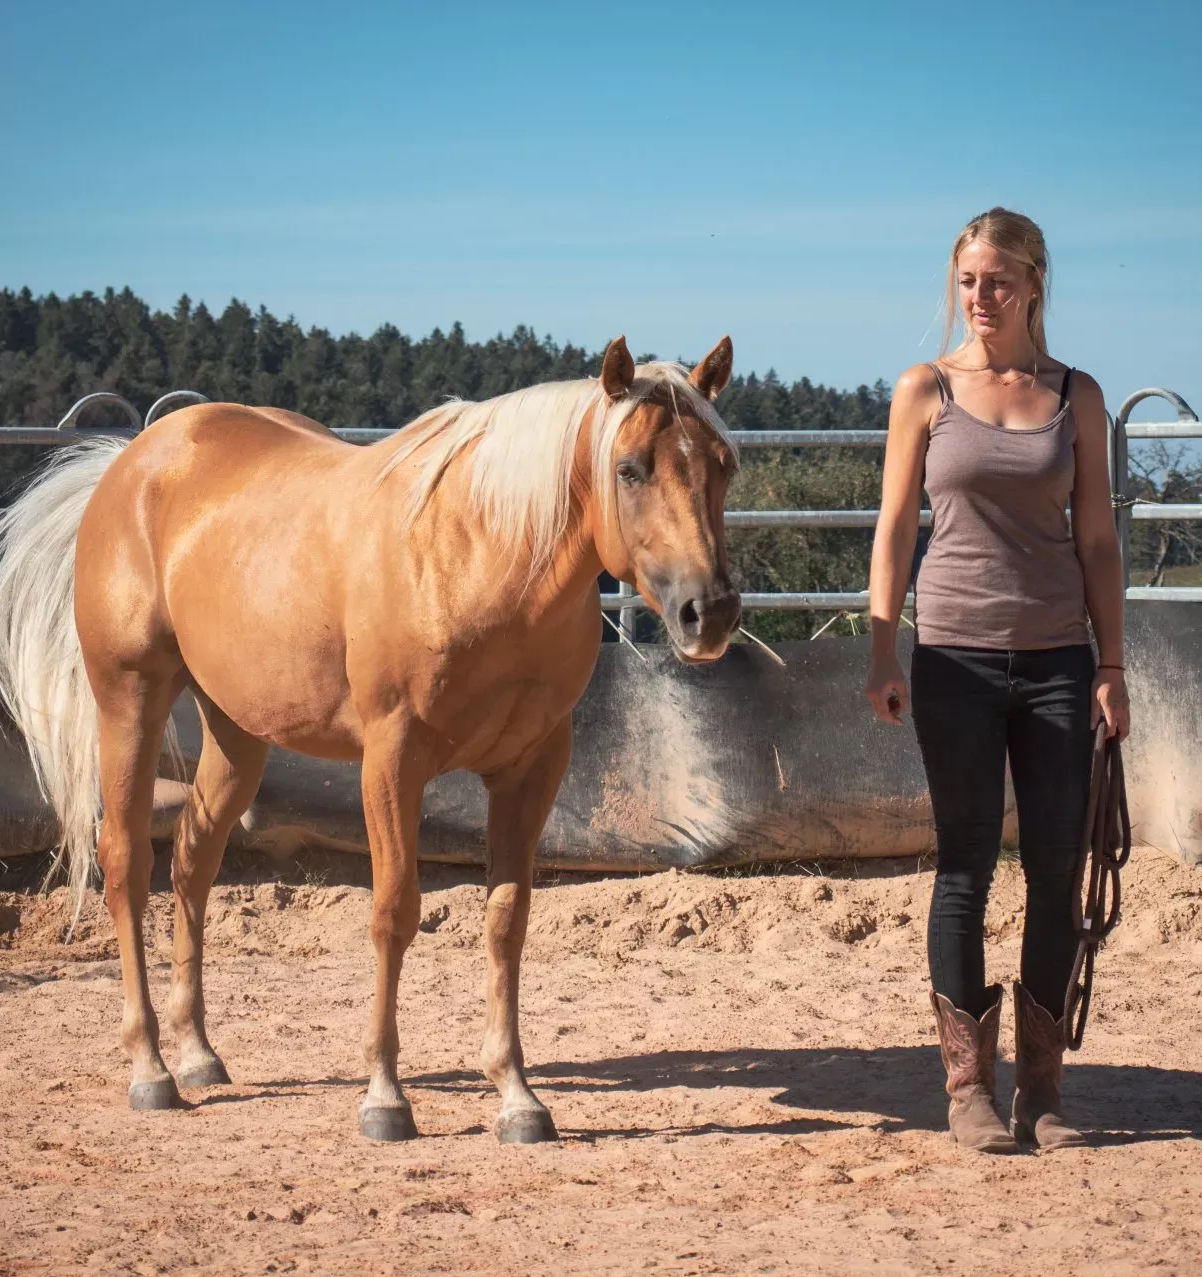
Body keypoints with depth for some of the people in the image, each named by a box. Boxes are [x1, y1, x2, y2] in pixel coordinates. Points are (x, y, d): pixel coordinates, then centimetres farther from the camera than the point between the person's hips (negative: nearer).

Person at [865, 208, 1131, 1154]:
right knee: (967, 866, 0)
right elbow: (896, 531, 3)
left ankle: (1041, 1086, 10)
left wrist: (1112, 667, 2)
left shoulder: (1076, 397, 6)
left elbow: (1097, 540, 7)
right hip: (958, 658, -2)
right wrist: (883, 656, -5)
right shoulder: (925, 392, 2)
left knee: (1057, 870, 1)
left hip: (1057, 657, 2)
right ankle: (969, 1085, 8)